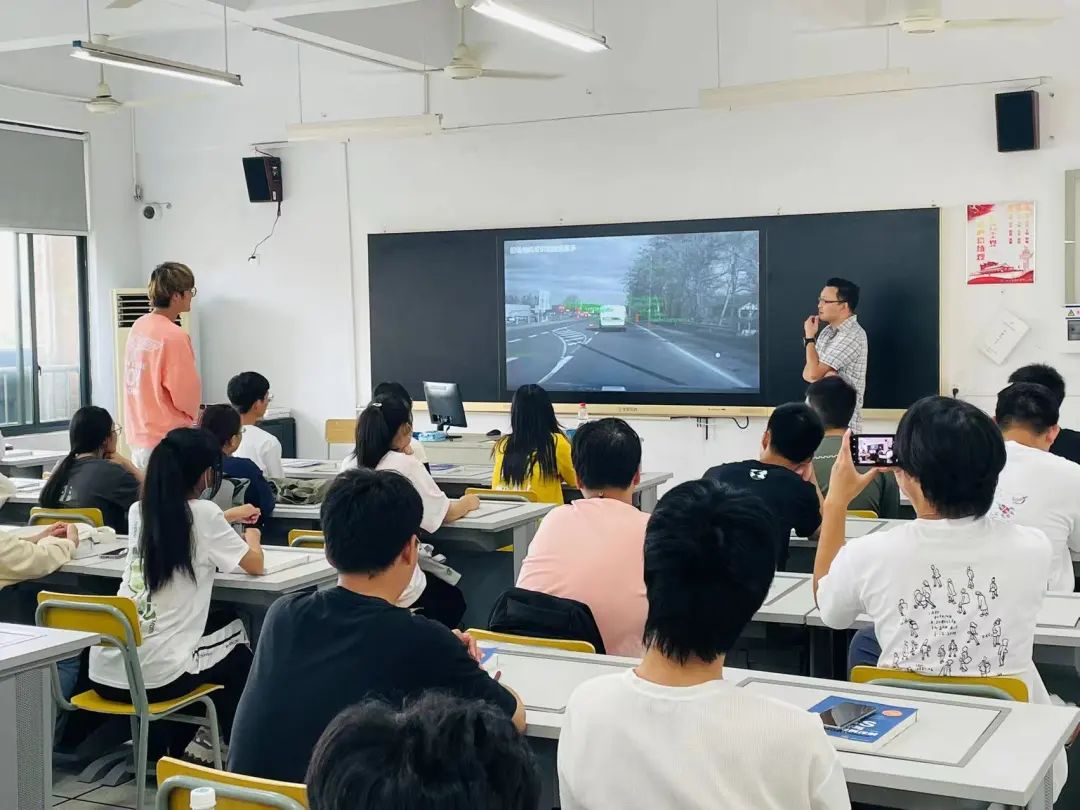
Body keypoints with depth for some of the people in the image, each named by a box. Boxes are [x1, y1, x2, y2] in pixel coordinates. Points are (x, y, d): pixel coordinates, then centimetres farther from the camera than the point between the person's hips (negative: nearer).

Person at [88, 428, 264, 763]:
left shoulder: (139, 512, 8)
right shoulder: (203, 513, -9)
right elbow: (255, 565, 2)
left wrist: (229, 518, 42)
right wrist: (253, 537, 24)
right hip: (154, 676, -6)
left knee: (212, 625, 32)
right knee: (237, 642, 23)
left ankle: (180, 744, 36)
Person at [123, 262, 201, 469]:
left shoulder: (139, 326, 7)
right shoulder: (174, 336, -17)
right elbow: (187, 395, -14)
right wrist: (192, 414, 8)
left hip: (138, 436, 8)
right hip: (166, 441, -8)